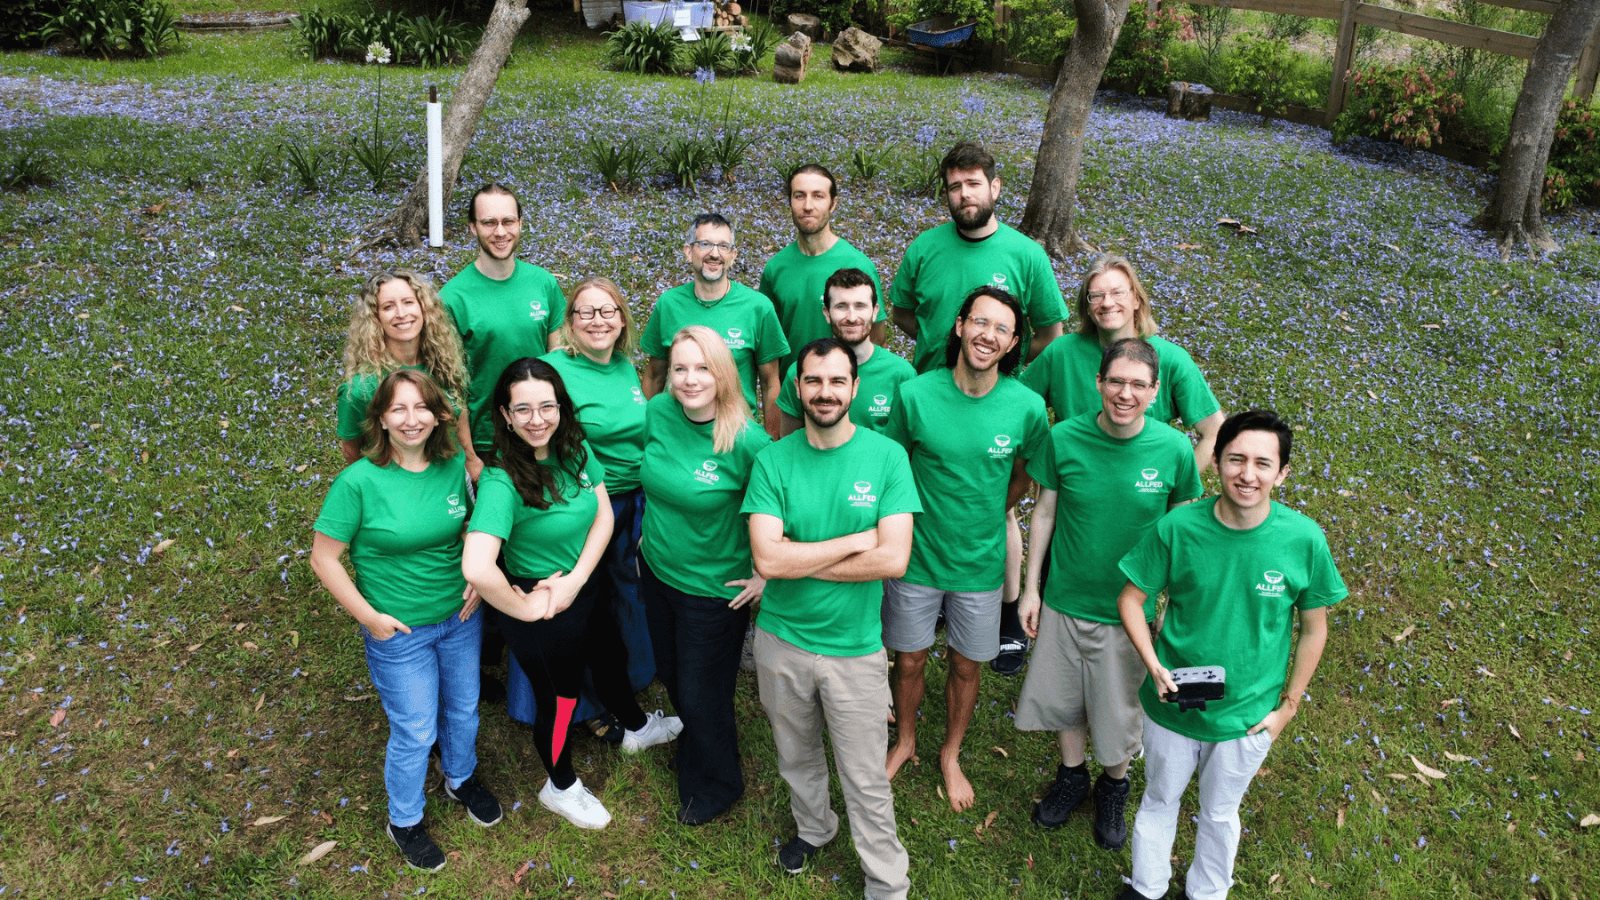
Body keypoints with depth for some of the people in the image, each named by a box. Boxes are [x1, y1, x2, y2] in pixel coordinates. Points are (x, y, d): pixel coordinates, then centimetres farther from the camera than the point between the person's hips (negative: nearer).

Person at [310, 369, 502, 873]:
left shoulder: (455, 467, -9)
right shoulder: (359, 481, -21)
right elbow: (324, 557, -14)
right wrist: (368, 616, -15)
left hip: (461, 616, 4)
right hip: (399, 630, -4)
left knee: (463, 708, 23)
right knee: (415, 731, 10)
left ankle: (461, 779, 53)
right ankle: (404, 821, 37)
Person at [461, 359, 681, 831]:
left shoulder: (575, 448, -11)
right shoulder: (502, 481, -32)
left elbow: (604, 515, -7)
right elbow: (477, 569, -44)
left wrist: (574, 580, -18)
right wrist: (524, 610, -28)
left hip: (588, 585, 6)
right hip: (543, 608, -6)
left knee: (610, 659, 30)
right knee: (560, 698, 17)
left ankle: (636, 727, 62)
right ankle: (560, 788, 47)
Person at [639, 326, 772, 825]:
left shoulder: (748, 441, -27)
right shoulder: (658, 411, -10)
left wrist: (766, 576, -14)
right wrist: (649, 535, 13)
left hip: (714, 590, -6)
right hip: (657, 572, 6)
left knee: (702, 694, 12)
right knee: (671, 674, 27)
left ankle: (717, 784, 41)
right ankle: (698, 742, 58)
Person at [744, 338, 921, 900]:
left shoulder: (887, 456, -10)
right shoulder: (773, 460, -8)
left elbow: (893, 559, -20)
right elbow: (766, 558, -19)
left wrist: (797, 563, -18)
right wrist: (856, 541, -19)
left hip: (855, 648, -2)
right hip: (781, 642, 2)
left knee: (867, 782, 9)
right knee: (796, 758, 24)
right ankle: (813, 828, 53)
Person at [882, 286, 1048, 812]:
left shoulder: (1027, 407, -14)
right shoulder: (915, 394, -16)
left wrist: (983, 521, 6)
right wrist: (910, 521, 0)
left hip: (980, 564, 1)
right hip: (916, 556, 0)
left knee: (966, 665, 18)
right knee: (909, 660, 17)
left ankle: (951, 755, 43)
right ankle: (905, 740, 45)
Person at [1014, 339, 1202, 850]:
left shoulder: (1173, 449, -15)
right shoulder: (1064, 439, -14)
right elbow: (1044, 512, -2)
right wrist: (1031, 588, 2)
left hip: (1129, 607, -1)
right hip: (1064, 598, 1)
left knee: (1119, 709, 14)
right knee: (1061, 694, 18)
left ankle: (1114, 787, 44)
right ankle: (1072, 775, 46)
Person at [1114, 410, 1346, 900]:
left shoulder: (1304, 540, -19)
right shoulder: (1177, 528, -21)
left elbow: (1314, 628, -5)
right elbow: (1130, 598, -8)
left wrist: (1288, 706, -2)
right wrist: (1154, 666, -20)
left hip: (1247, 716, 0)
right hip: (1171, 704, 0)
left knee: (1219, 813, 24)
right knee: (1159, 800, 23)